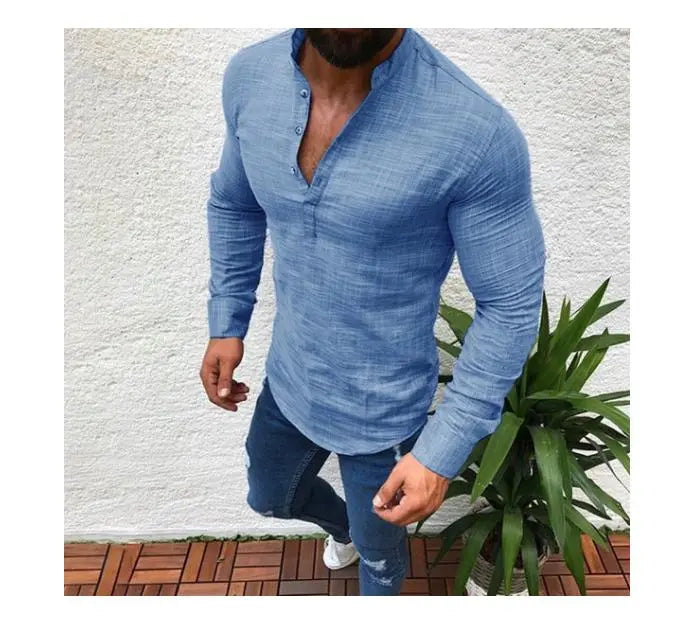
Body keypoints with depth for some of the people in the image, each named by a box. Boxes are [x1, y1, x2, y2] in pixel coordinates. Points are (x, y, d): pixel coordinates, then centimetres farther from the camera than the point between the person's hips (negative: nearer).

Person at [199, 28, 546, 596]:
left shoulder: (479, 132, -30)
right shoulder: (249, 75, -12)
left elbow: (511, 304, -19)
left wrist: (444, 451, -18)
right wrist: (226, 323, 3)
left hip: (385, 415, -5)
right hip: (287, 382, 6)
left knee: (377, 551, 25)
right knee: (269, 499, 34)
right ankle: (342, 524, 69)